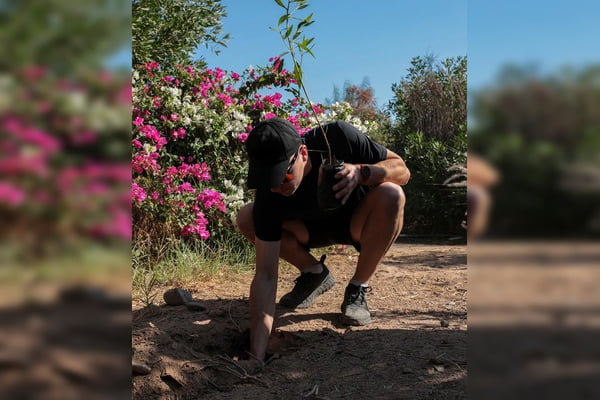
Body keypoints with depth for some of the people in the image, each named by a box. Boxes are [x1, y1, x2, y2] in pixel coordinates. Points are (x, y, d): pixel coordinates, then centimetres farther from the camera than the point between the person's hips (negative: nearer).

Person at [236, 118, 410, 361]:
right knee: (247, 219, -22)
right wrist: (256, 355, -37)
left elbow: (402, 170, -20)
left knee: (391, 195, -35)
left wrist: (362, 172, -43)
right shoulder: (268, 198, -30)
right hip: (312, 229, 1)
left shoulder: (337, 137, -32)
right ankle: (313, 273, 3)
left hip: (358, 222, -1)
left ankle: (358, 289, -13)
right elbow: (266, 276, -30)